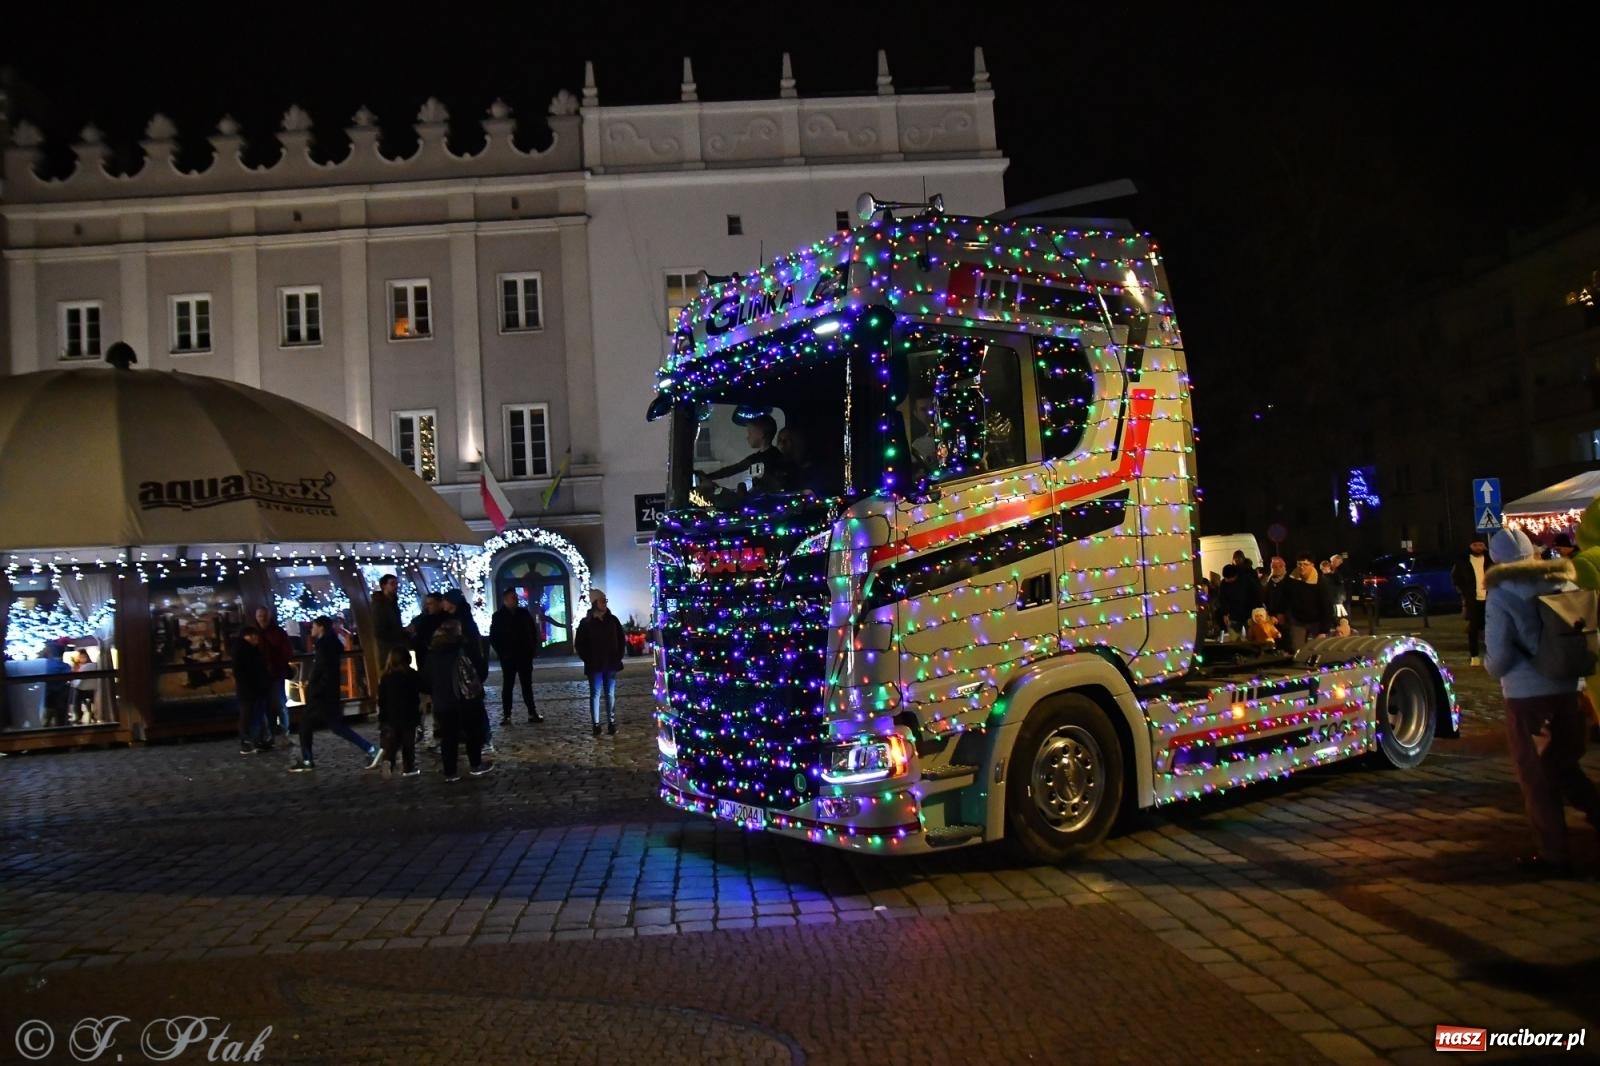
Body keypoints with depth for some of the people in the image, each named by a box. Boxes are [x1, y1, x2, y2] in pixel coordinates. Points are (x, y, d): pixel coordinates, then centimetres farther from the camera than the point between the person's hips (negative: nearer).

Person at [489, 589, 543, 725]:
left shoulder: (524, 613, 5)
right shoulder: (498, 616, -3)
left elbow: (533, 631, 11)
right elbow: (493, 637, -2)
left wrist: (533, 648, 2)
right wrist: (502, 653, -9)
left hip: (525, 656, 3)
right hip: (508, 657, -3)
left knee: (527, 685, 7)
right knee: (507, 686, 2)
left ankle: (532, 713, 10)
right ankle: (506, 715, 5)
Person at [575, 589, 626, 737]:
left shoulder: (612, 620, 4)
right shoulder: (586, 623, -2)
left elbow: (621, 640, 10)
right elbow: (580, 644, 2)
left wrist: (618, 657, 2)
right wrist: (588, 660, -4)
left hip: (611, 664, 2)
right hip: (594, 666, -2)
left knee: (610, 694, 5)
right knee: (595, 694, 0)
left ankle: (611, 723, 9)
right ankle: (596, 724, 3)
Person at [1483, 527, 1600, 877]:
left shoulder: (1501, 594, -11)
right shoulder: (1561, 582, 4)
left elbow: (1498, 653, -16)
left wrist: (1493, 668, 5)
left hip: (1527, 695, -5)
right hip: (1567, 689, 5)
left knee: (1537, 778, 7)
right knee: (1564, 767, 23)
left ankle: (1554, 855, 13)